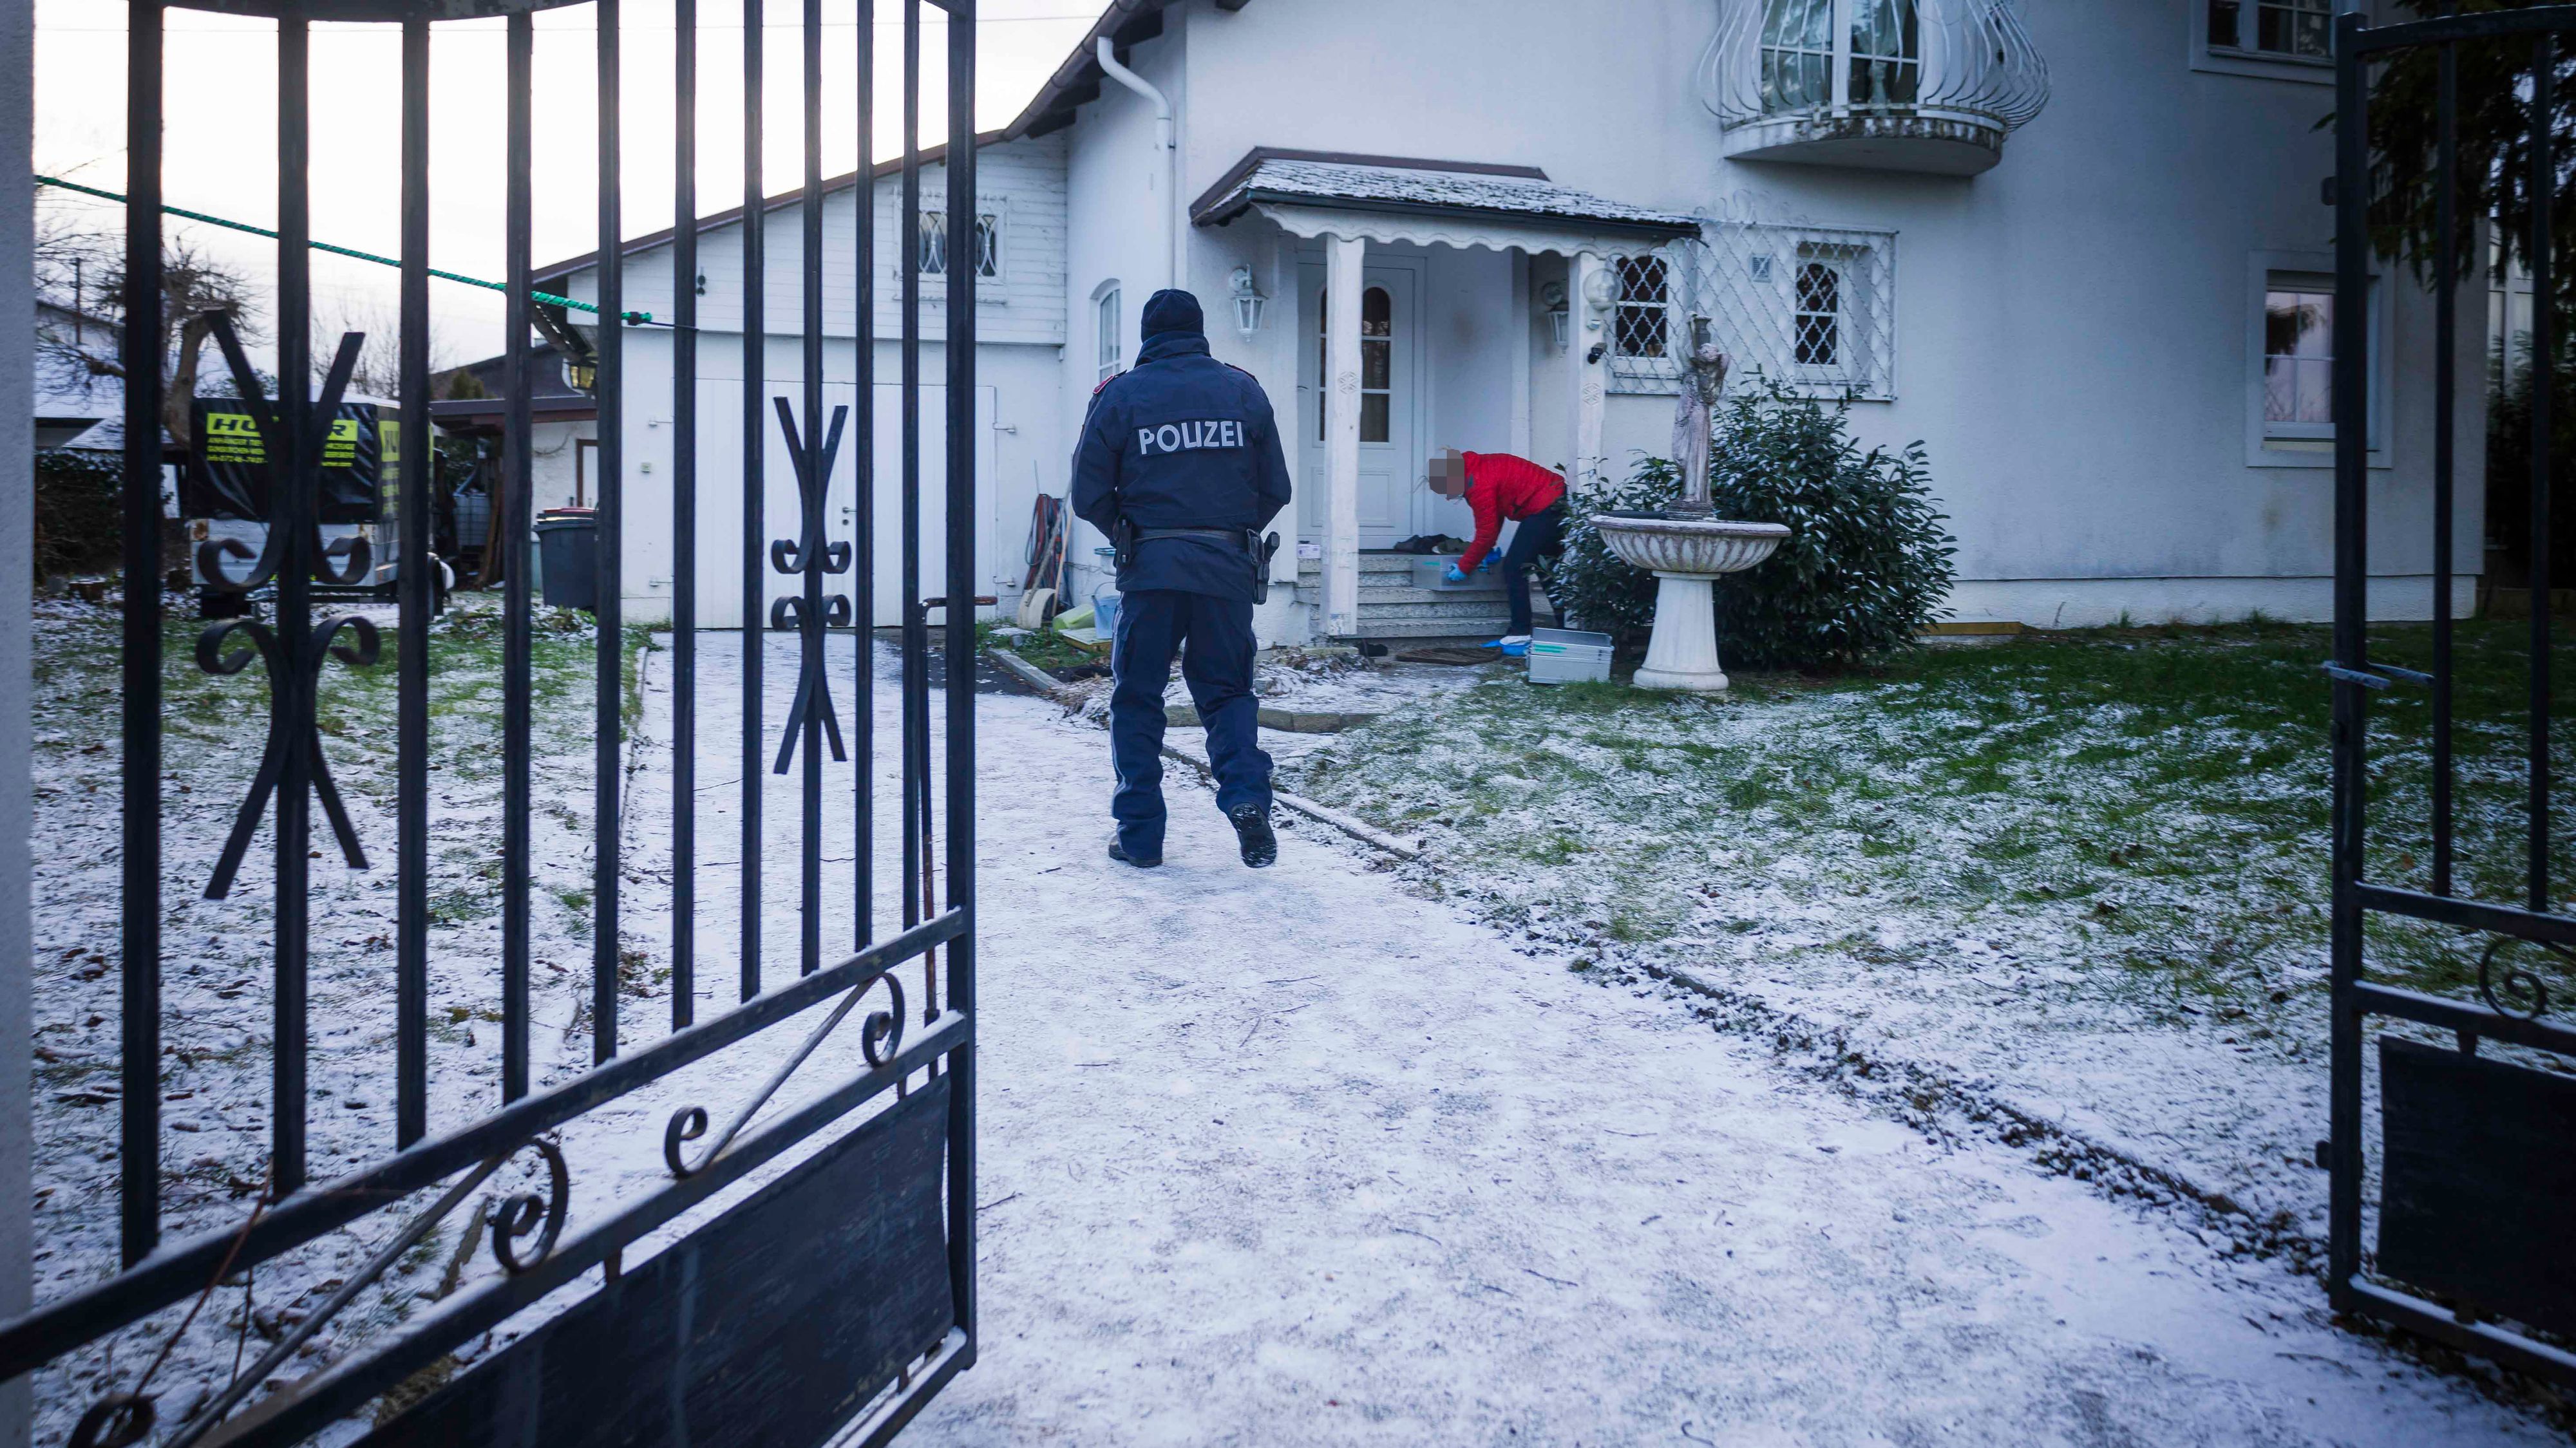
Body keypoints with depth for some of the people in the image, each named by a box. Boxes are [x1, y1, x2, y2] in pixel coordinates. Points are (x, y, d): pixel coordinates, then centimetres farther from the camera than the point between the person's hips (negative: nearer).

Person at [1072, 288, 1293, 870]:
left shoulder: (1120, 396, 1)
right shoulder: (1244, 390, 7)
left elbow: (1089, 495, 1)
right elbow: (1275, 489, 8)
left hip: (1151, 566, -2)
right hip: (1229, 569, 2)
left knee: (1137, 698, 10)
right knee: (1227, 690, 13)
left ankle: (1139, 833, 10)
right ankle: (1247, 796, -11)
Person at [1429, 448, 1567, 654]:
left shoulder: (1479, 484, -21)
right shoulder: (1478, 469, 9)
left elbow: (1486, 533, -17)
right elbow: (1494, 517, 16)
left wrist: (1464, 568, -7)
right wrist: (1480, 553, 12)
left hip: (1545, 510, -11)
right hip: (1558, 503, 11)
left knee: (1514, 568, -10)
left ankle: (1520, 637, -10)